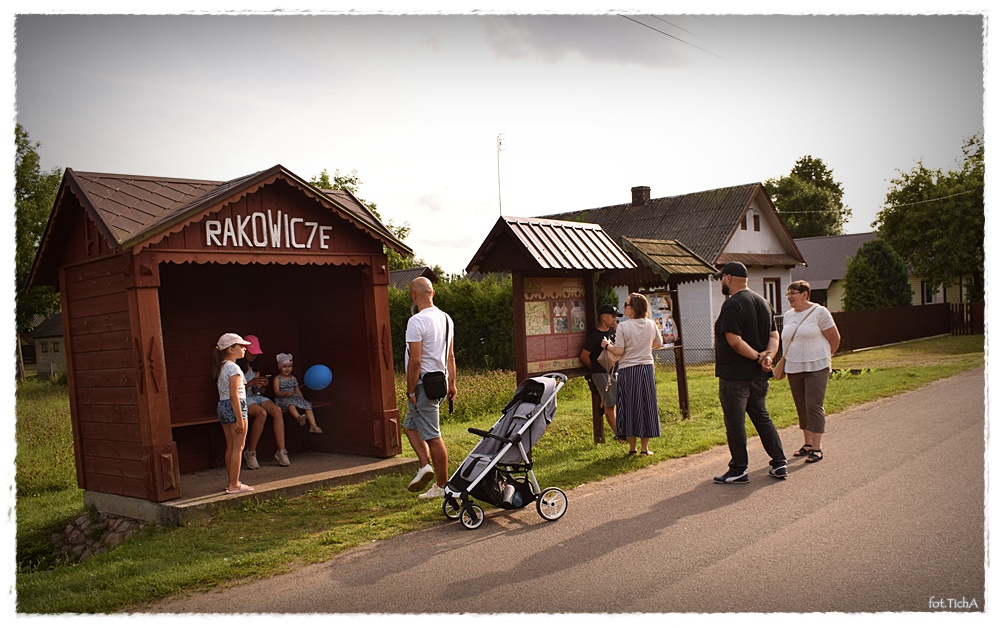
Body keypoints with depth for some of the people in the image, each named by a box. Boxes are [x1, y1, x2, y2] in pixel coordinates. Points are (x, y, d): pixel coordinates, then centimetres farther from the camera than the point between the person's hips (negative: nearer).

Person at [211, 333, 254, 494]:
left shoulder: (221, 367, 12)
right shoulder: (233, 368, -16)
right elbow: (234, 395, -19)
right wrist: (240, 419, -19)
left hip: (222, 407, 9)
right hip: (235, 407, -9)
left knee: (230, 446, 15)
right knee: (238, 447, -3)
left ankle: (230, 481, 22)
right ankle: (234, 484, -1)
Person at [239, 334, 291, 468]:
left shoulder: (254, 368, 16)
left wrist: (263, 386, -6)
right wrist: (250, 383, -23)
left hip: (256, 396, 6)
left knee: (276, 410, -23)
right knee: (262, 413, -35)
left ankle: (281, 451, -24)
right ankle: (250, 453, -20)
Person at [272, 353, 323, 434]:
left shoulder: (293, 378, 17)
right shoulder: (277, 379, 1)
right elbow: (277, 392, -9)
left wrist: (302, 399, 4)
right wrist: (286, 393, -27)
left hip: (294, 397, 5)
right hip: (282, 399, -5)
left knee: (307, 405, -17)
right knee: (290, 403, -39)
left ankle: (313, 426, -27)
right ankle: (298, 417, -68)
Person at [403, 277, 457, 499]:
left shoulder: (417, 321, -18)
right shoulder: (446, 318, 9)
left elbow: (415, 361, -21)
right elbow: (450, 356, 14)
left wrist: (410, 391, -14)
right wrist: (452, 384, 18)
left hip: (424, 384, -9)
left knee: (432, 436, -1)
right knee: (410, 425, 20)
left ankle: (442, 486, 6)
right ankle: (426, 466, 11)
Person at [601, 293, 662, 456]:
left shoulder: (623, 326, -13)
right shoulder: (651, 324, 1)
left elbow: (619, 352, -14)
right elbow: (658, 344, 14)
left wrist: (607, 345, 4)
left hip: (628, 370, -3)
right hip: (647, 369, 3)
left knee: (629, 407, 6)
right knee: (646, 405, 9)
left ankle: (632, 447, 11)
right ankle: (645, 447, 13)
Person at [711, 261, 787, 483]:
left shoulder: (732, 304, -15)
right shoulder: (763, 302, 12)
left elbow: (735, 341, -24)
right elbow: (774, 336, 9)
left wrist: (758, 357, -15)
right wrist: (768, 355, -7)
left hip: (734, 376, -8)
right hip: (759, 375, 8)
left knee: (735, 422, 0)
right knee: (762, 418, 18)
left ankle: (738, 471, 7)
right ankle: (779, 464, 19)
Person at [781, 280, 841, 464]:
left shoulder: (819, 312, -6)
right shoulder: (788, 316, 12)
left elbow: (835, 339, -1)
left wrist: (821, 357, 8)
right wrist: (788, 359, 14)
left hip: (816, 368, -6)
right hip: (793, 368, 6)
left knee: (814, 406, -9)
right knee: (801, 407, 10)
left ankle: (817, 448, -5)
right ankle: (807, 443, 20)